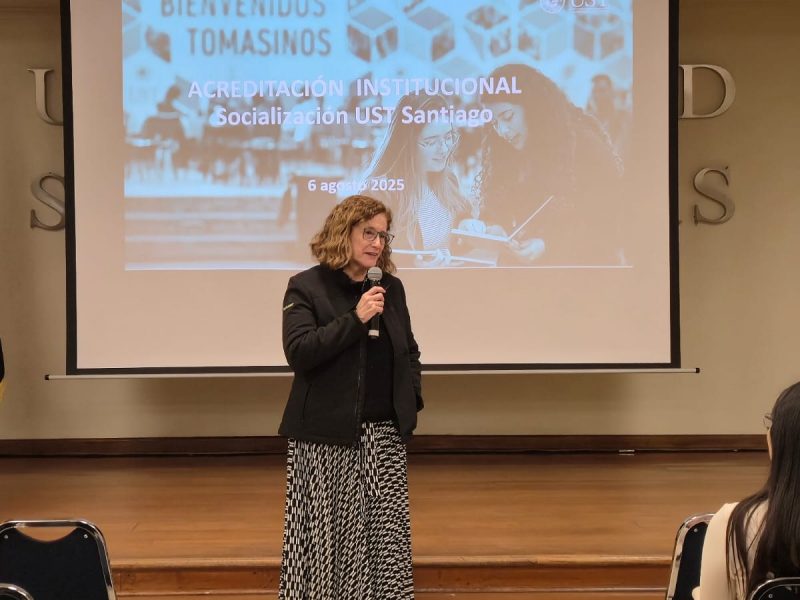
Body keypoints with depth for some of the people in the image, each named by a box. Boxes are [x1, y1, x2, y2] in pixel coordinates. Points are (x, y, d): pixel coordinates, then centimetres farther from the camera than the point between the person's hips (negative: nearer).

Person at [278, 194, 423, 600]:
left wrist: (412, 399, 9)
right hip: (326, 435, -4)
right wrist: (355, 318, -21)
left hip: (385, 432, 4)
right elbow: (298, 352, -16)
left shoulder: (391, 288, 11)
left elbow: (409, 351, 21)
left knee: (388, 535, 5)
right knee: (329, 532, 0)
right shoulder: (307, 287, -4)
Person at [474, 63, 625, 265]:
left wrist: (547, 246, -21)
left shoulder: (584, 145, -8)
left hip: (585, 262, -4)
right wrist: (494, 229, -12)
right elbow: (496, 209, 10)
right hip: (525, 263, 4)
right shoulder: (504, 150, 8)